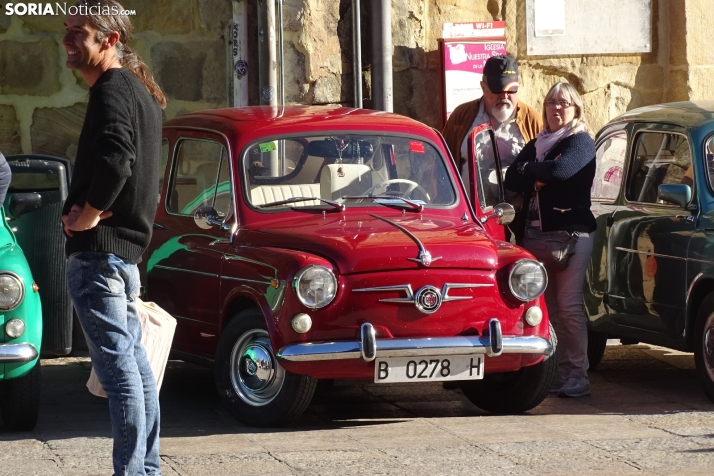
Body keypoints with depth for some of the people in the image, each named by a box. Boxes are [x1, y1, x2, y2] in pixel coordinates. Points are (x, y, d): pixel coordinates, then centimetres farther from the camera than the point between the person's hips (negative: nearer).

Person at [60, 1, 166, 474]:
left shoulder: (112, 90, -13)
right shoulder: (141, 92, 18)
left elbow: (115, 158, -30)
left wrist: (87, 213, -17)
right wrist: (82, 204, 5)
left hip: (99, 246, -10)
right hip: (128, 244, 10)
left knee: (118, 365, -11)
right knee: (134, 361, 14)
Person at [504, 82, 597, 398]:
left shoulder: (581, 142, 0)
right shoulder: (536, 145, 20)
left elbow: (561, 170, -19)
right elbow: (511, 180, 8)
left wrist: (528, 170, -2)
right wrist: (538, 179, -10)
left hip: (572, 231, -6)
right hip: (539, 232, 6)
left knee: (568, 304, -11)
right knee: (549, 306, 1)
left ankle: (578, 375, -10)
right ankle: (560, 372, 3)